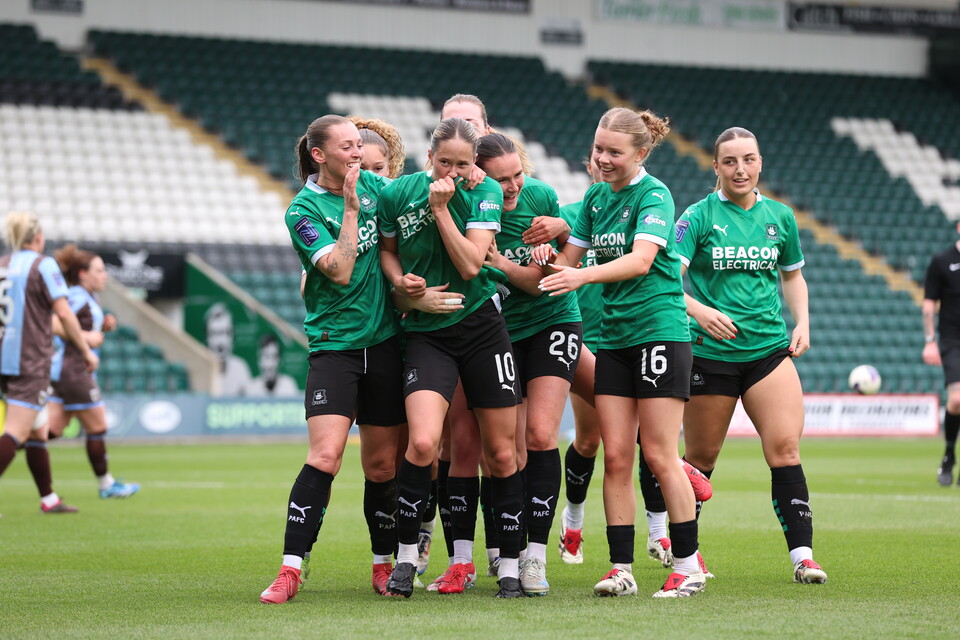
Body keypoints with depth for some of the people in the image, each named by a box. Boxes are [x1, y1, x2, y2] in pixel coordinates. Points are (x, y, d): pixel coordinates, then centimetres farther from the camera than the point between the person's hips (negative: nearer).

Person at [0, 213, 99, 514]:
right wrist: (86, 351, -4)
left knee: (36, 431, 17)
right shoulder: (43, 265, -8)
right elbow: (63, 312, -11)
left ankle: (49, 498, 22)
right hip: (31, 361, -7)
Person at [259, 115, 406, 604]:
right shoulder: (304, 210, -8)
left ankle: (384, 564, 23)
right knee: (325, 455, -17)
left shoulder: (373, 184, 7)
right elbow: (340, 271, -19)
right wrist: (350, 207, -20)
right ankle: (290, 570, -13)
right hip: (334, 344, -4)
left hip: (384, 339, 4)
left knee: (382, 463, 7)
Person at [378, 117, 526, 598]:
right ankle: (406, 555, -4)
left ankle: (510, 565, 15)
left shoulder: (485, 193, -5)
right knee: (422, 442, -21)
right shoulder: (397, 193, -3)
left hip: (482, 326, 0)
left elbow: (470, 264, -15)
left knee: (501, 452, 2)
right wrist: (399, 279, -5)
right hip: (426, 332, 0)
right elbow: (386, 249, 14)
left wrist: (440, 208, -17)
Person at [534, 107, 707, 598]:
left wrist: (583, 276, -36)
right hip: (613, 335, 6)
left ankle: (688, 566, 3)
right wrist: (549, 258, -8)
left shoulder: (654, 195, -10)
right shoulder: (596, 196, 11)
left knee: (659, 456, -6)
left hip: (660, 331, -6)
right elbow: (568, 259, 15)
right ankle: (621, 570, 4)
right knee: (615, 456, 1)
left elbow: (642, 259, -24)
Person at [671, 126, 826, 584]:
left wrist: (802, 323, 9)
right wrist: (699, 310, -29)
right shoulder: (698, 217, -4)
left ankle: (802, 555, -13)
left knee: (785, 448, -12)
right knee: (700, 457, 7)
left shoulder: (779, 217, 8)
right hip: (710, 353, -2)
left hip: (770, 349, 2)